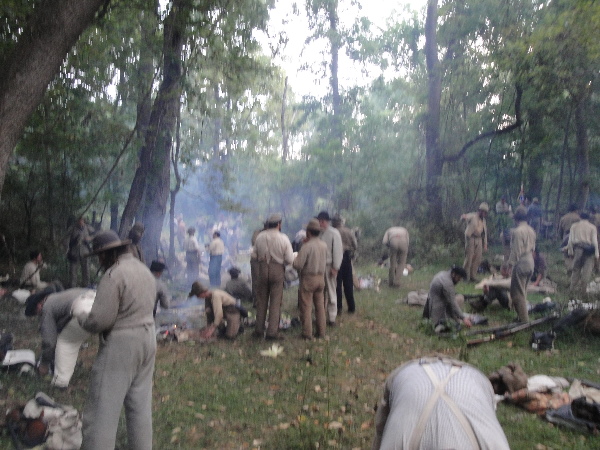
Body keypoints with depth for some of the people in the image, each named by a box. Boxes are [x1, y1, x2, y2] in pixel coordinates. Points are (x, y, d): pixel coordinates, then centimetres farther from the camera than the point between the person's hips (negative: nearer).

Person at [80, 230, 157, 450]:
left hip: (121, 345, -9)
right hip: (147, 339, 9)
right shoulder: (145, 270, 10)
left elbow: (101, 319, -19)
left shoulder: (114, 275, -18)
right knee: (141, 404, 17)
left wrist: (85, 324, 0)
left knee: (103, 409, 2)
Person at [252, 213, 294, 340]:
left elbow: (254, 255, 5)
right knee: (275, 302, 5)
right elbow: (290, 260, -10)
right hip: (277, 270, -3)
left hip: (262, 269, 3)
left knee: (261, 301, 14)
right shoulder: (283, 238, -11)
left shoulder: (260, 236, -2)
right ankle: (272, 332, 7)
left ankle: (259, 330, 22)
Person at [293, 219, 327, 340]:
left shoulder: (307, 246, -18)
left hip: (308, 278, -6)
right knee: (320, 306, 14)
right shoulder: (324, 245, 1)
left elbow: (298, 265, -20)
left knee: (306, 307, 3)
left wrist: (296, 258, 3)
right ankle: (321, 332, 20)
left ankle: (307, 333, 6)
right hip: (321, 277, 6)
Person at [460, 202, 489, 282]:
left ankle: (472, 276, 16)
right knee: (469, 258, -5)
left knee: (477, 260, 6)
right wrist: (464, 217, -49)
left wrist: (485, 245, 17)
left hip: (479, 240, 7)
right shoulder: (472, 216, -3)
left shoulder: (483, 220, 18)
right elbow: (466, 217, -24)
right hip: (471, 239, -7)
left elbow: (485, 233, 21)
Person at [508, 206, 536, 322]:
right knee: (523, 292, 19)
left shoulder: (517, 231, -17)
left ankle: (523, 319, 2)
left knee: (517, 293, -1)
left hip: (520, 263, -9)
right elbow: (533, 248, 14)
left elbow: (516, 251, -18)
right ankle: (524, 318, 27)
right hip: (530, 263, 9)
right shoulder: (531, 231, 8)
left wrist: (511, 264, -11)